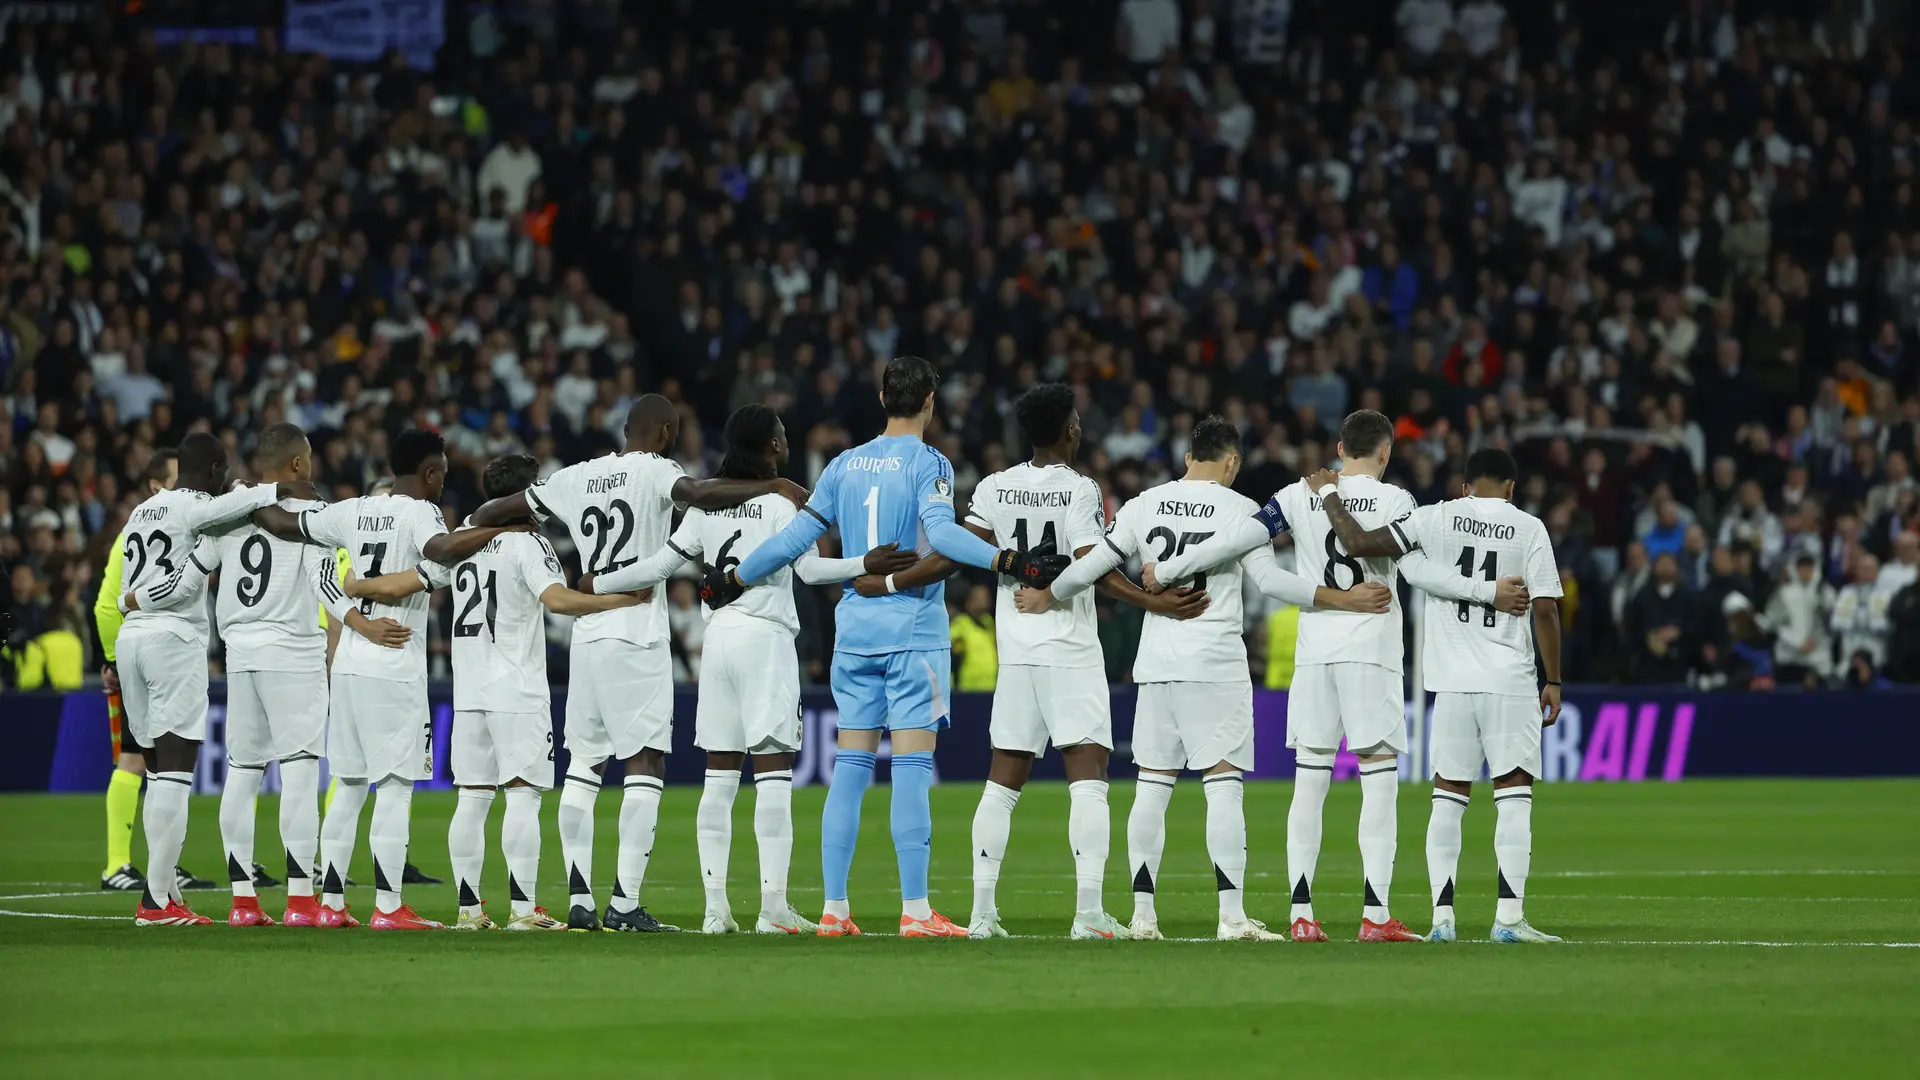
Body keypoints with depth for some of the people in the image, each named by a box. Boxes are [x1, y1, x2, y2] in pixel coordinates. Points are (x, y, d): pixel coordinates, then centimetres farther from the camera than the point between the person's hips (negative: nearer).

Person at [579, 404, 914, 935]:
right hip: (766, 637, -6)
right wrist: (866, 565, -26)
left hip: (718, 635, 6)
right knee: (774, 770, -6)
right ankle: (773, 906, -12)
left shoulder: (706, 505, 9)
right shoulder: (778, 503, -7)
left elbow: (660, 565, 10)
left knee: (720, 774, 7)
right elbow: (810, 568, -18)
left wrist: (597, 585, 21)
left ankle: (715, 906, 4)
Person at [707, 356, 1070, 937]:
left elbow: (797, 537, 10)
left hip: (854, 628, 5)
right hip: (913, 629, -5)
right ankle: (915, 911, -9)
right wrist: (1011, 562, -29)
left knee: (850, 768, 8)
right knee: (912, 767, -6)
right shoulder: (928, 464, -6)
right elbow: (940, 532, -22)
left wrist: (733, 579, 23)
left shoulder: (846, 465, 10)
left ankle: (834, 909, 7)